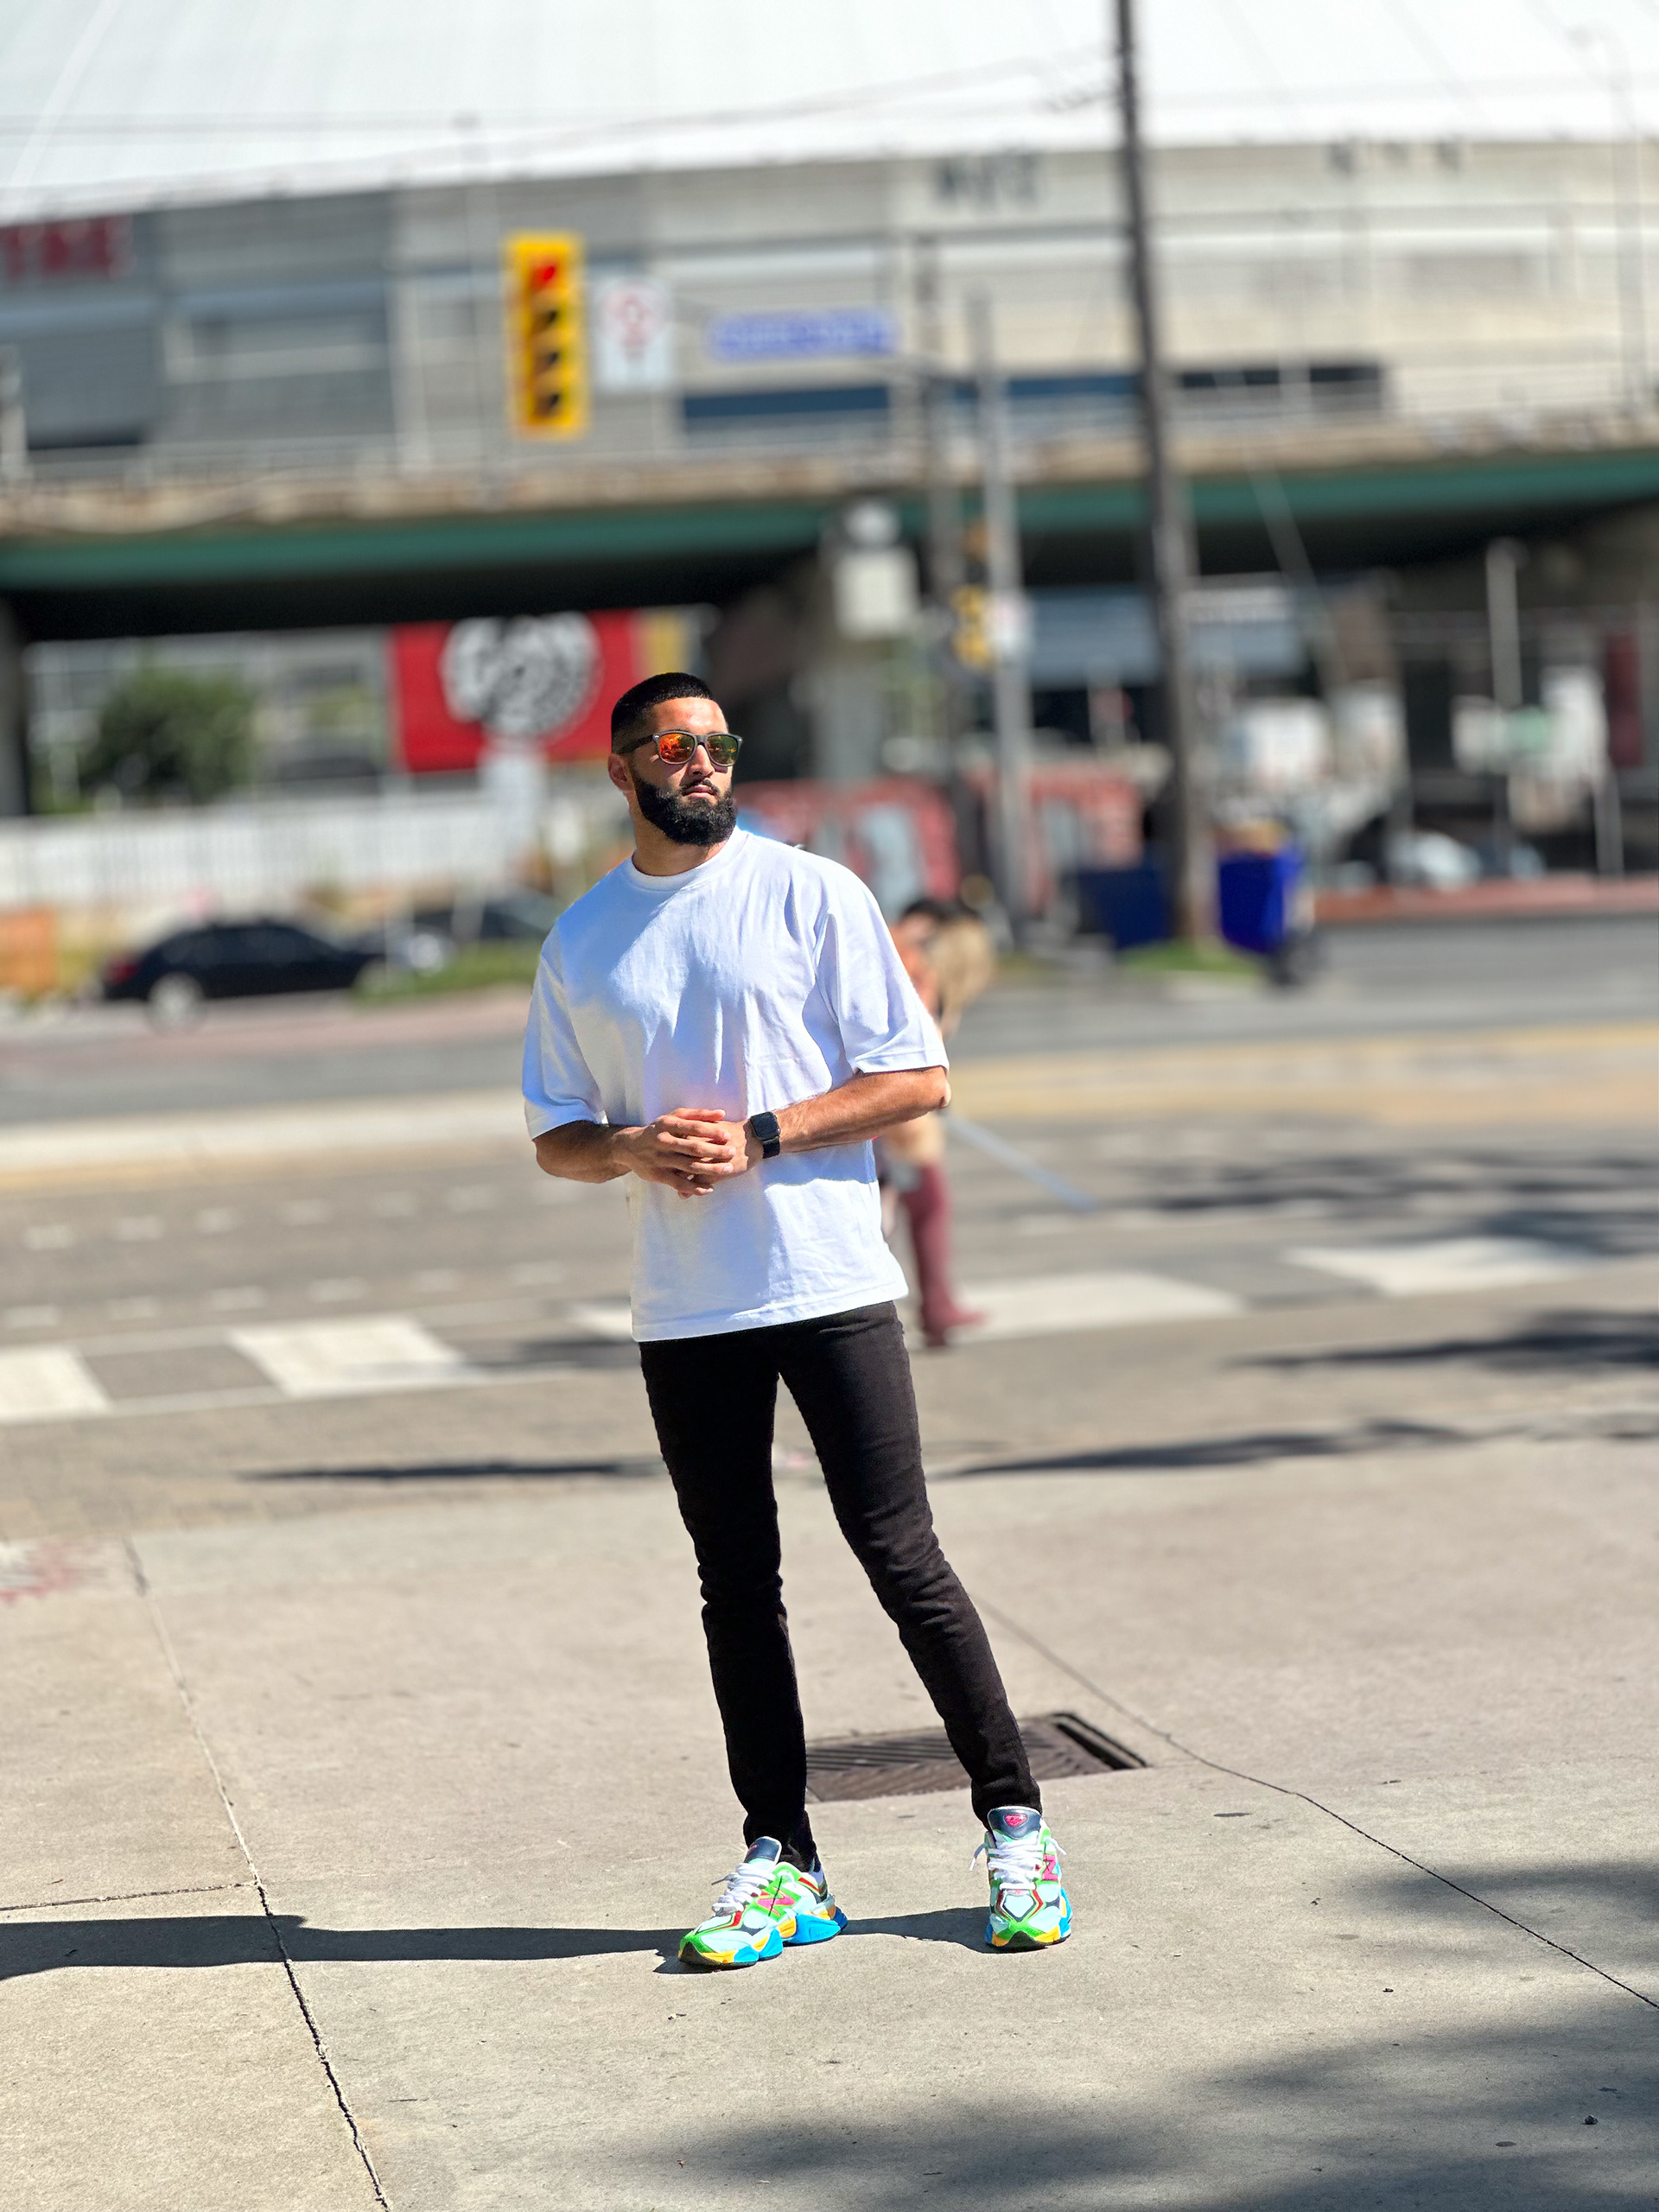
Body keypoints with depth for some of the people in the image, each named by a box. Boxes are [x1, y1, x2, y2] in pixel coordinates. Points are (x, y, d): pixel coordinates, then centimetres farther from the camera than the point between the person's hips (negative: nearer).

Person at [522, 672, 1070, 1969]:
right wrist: (638, 1148, -8)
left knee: (903, 1560, -5)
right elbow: (555, 1138, 15)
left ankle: (1018, 1828, 6)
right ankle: (782, 1869, 13)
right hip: (683, 1313, 4)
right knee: (737, 1586, 6)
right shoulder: (582, 940, 11)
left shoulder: (812, 893, 0)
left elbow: (919, 1080, -3)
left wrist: (757, 1139, -13)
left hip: (830, 1287, -3)